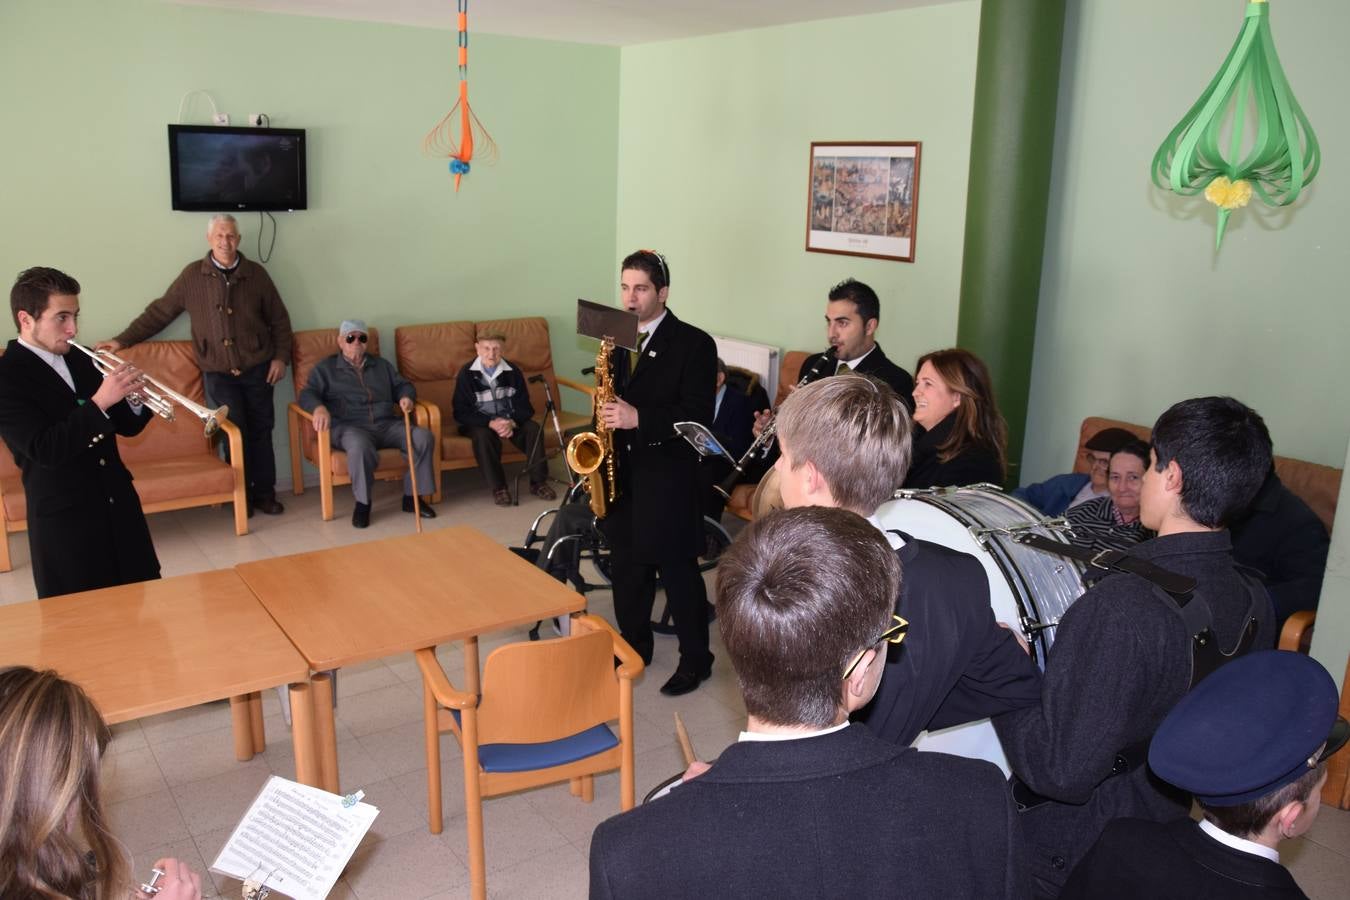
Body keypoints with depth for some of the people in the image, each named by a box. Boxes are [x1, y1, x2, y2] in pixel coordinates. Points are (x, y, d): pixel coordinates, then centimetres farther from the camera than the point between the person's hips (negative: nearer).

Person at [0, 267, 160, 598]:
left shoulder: (80, 361, 8)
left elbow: (125, 426, 11)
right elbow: (45, 450, -24)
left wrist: (134, 398, -10)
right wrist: (100, 401, -29)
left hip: (119, 504, 6)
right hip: (65, 520, -6)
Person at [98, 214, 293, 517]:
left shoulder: (256, 274, 1)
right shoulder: (192, 275, -1)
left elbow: (279, 320, 9)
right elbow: (160, 312, 5)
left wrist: (280, 356, 1)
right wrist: (124, 339, 3)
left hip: (257, 369, 1)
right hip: (218, 372, -1)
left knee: (260, 431, 4)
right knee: (236, 431, -7)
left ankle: (264, 493, 15)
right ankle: (241, 495, 7)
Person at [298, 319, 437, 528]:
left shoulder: (381, 365, 25)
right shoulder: (325, 368, 12)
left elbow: (402, 385, 29)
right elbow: (307, 394, 0)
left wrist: (406, 397, 2)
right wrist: (319, 408, -25)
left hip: (387, 425, 4)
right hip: (349, 427, -4)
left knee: (423, 437, -22)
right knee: (360, 446, -41)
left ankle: (412, 497, -11)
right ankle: (362, 503, -20)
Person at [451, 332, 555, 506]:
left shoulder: (512, 371, -4)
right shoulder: (467, 374, -11)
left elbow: (524, 406, -2)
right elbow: (461, 413, -13)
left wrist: (512, 422, -24)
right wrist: (490, 423, -26)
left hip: (510, 421, 3)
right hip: (480, 423, -2)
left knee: (533, 429, -23)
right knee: (483, 436, -34)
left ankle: (538, 482, -13)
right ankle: (498, 488, -24)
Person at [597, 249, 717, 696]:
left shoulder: (694, 344, -11)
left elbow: (698, 416, -17)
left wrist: (639, 419, -25)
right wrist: (608, 417, -1)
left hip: (666, 476, -6)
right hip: (620, 471, 6)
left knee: (677, 569, 3)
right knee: (626, 566, 16)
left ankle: (696, 659, 19)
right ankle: (633, 646, 33)